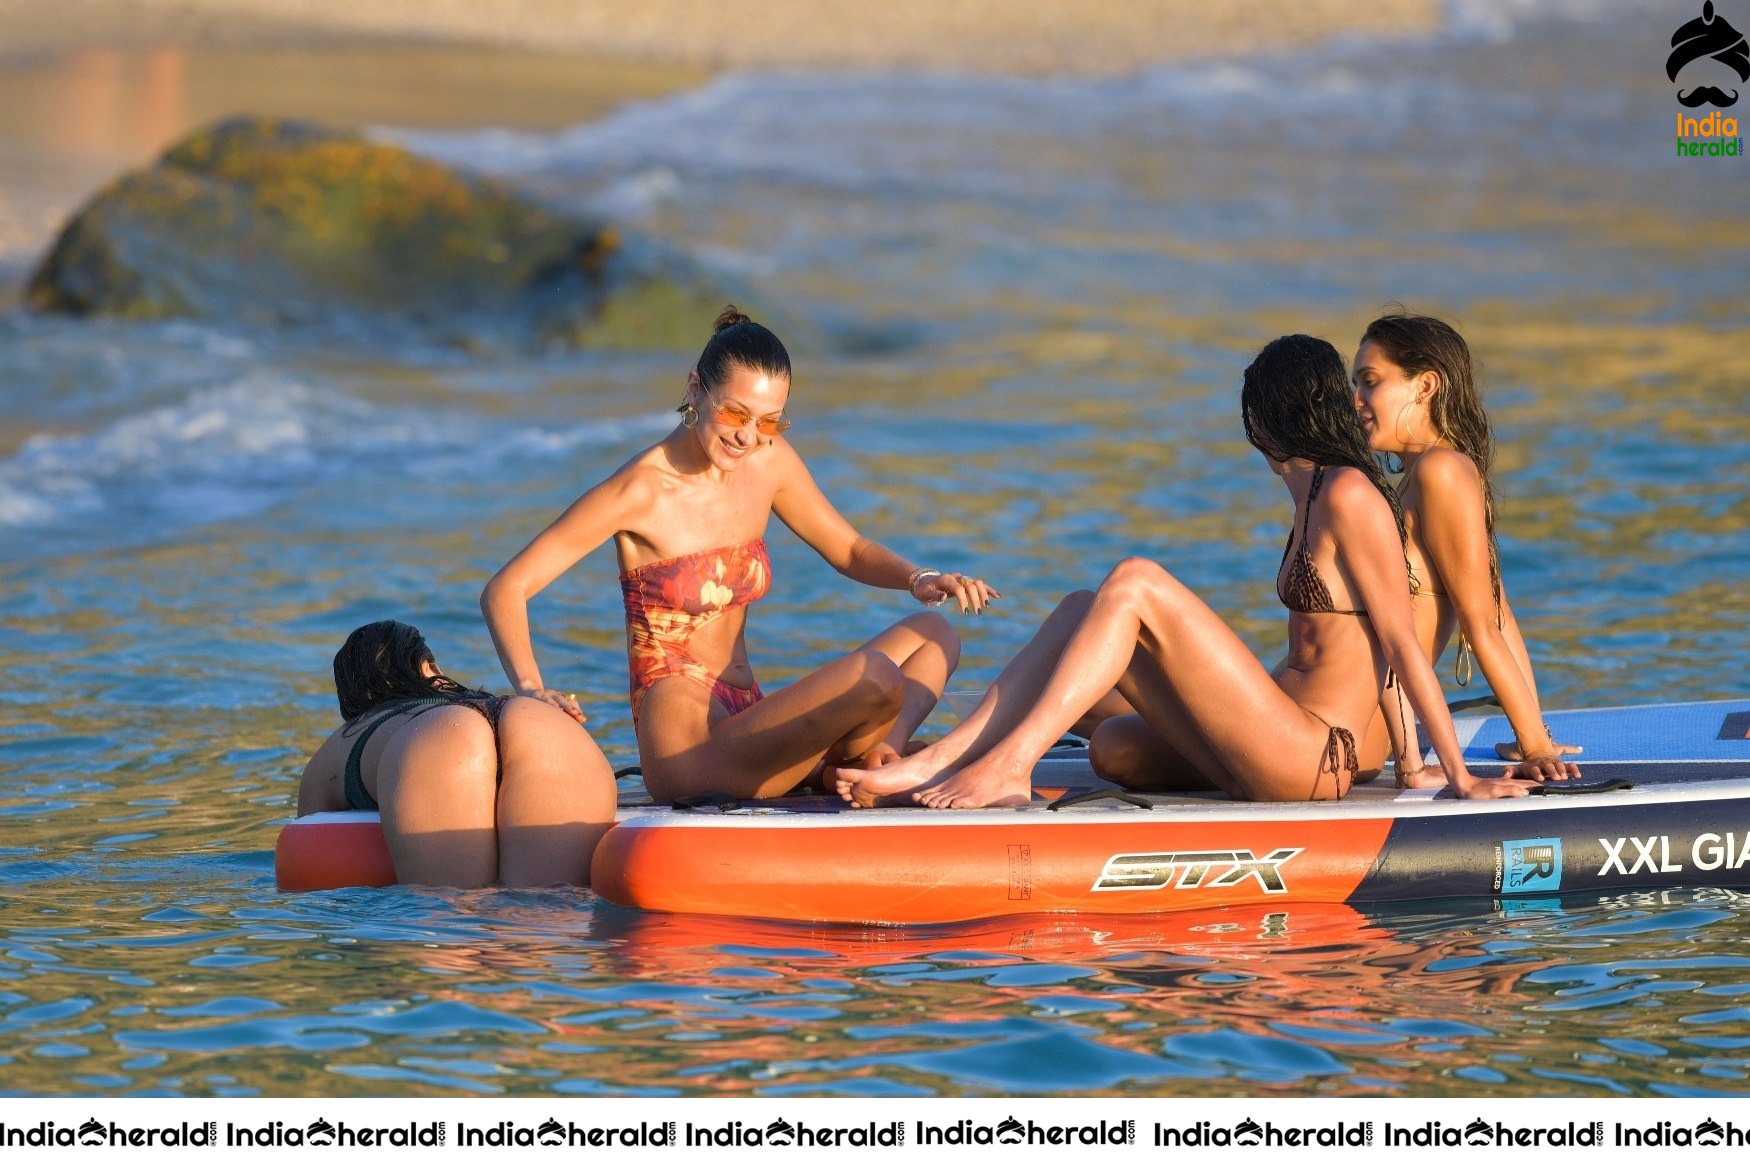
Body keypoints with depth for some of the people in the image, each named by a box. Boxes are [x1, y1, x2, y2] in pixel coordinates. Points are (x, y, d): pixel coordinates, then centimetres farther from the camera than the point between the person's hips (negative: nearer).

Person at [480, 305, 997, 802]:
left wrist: (918, 579, 0)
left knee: (933, 634, 6)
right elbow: (504, 591, -9)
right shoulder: (641, 492, -12)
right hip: (689, 748, -9)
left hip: (746, 722, 9)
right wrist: (531, 689, -26)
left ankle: (880, 763, -14)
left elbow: (848, 550, 22)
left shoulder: (769, 462, 7)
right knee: (873, 675, -28)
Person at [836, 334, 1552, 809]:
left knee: (1133, 585, -16)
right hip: (1282, 754, 9)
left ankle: (1005, 765, -22)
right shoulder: (1315, 497, 19)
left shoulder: (1348, 495, -9)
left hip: (1306, 758, -9)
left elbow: (1403, 644, -10)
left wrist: (1460, 776, -9)